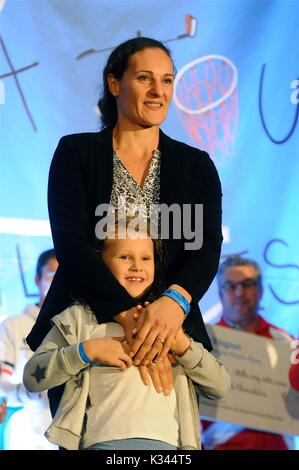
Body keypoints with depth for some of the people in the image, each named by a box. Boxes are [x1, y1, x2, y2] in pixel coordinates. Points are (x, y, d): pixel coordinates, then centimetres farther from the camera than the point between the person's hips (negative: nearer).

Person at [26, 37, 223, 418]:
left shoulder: (196, 165, 8)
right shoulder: (76, 153, 3)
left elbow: (208, 246, -5)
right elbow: (69, 241, -10)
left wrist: (176, 300, -28)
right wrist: (127, 314, -24)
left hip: (169, 335, 1)